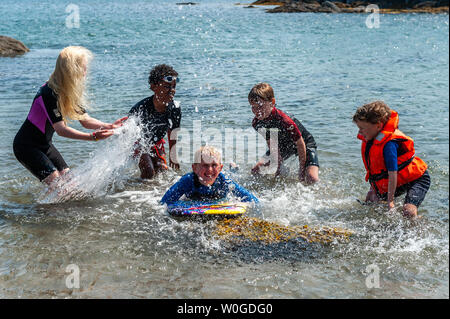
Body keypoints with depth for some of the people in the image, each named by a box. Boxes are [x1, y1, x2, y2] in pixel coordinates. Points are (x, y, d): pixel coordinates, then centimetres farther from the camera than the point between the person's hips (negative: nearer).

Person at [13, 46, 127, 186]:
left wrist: (110, 126, -13)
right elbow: (61, 129, -31)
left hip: (44, 144, 9)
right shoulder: (49, 94, -28)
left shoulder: (71, 92, -1)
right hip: (27, 146, -9)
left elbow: (85, 120, 2)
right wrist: (93, 136, -39)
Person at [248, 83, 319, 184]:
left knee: (312, 179, -26)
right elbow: (272, 146, -7)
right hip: (284, 145, 6)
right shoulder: (256, 123, -19)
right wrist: (277, 168, -8)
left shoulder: (284, 121, -38)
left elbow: (300, 145, -26)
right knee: (256, 170, 0)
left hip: (305, 143, -6)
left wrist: (301, 170, -17)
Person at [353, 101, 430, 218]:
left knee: (409, 211, -29)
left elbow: (392, 174, -31)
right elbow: (374, 167, 7)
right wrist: (373, 189, 11)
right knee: (371, 202, 9)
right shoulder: (371, 139, -5)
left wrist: (390, 201, -28)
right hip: (399, 182, 9)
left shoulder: (389, 144, -32)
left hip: (417, 179, -9)